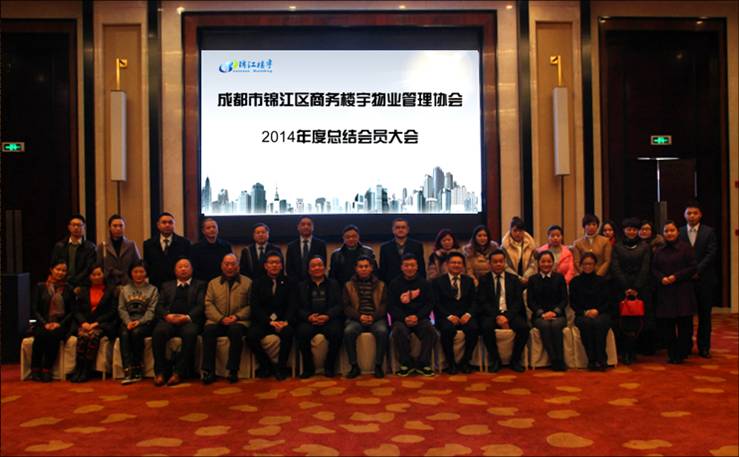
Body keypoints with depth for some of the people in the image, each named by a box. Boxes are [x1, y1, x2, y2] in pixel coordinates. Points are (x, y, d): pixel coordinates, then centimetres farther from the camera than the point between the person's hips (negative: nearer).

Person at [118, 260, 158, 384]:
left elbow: (152, 310, 0)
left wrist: (139, 322, -15)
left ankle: (137, 369, -23)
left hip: (145, 322, -2)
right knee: (124, 334, -30)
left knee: (136, 332, -33)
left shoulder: (153, 289, 11)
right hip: (128, 322, 2)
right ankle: (128, 371, -38)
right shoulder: (124, 289, 21)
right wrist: (128, 322, -10)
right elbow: (121, 309, 10)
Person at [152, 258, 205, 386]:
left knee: (190, 333, -36)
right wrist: (167, 315, -9)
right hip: (169, 320, 2)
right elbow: (160, 305, 14)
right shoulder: (167, 286, 28)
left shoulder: (199, 285, 20)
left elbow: (201, 306, 5)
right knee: (158, 331, -32)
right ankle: (160, 372, -22)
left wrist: (187, 317, -14)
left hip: (189, 320, -2)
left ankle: (179, 372, -28)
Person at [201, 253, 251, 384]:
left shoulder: (247, 282, 12)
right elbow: (208, 305, 7)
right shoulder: (213, 283, 18)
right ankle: (209, 371, -24)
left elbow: (251, 305, 3)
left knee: (236, 330, -35)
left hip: (238, 321, -2)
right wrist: (221, 318, -10)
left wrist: (237, 316, -13)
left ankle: (233, 370, -25)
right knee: (208, 330, -30)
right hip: (218, 321, 2)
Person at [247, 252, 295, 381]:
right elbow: (255, 307, 0)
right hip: (263, 321, 1)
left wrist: (286, 321, -18)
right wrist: (270, 322, -16)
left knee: (288, 332, -34)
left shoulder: (288, 282, 12)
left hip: (282, 321, 0)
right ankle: (266, 365, -4)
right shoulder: (258, 283, 11)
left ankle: (281, 367, -11)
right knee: (251, 335, -29)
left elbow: (292, 306, 3)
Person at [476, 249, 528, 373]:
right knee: (486, 327, -33)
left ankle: (515, 360, -6)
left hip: (510, 313, 1)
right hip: (491, 314, -1)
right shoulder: (484, 280, 8)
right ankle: (495, 360, -11)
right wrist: (497, 317, -16)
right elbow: (482, 302, -2)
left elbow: (518, 301, 3)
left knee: (524, 327, -28)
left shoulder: (513, 279, 12)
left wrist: (507, 316, -15)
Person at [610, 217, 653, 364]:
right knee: (624, 321, -4)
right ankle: (626, 353, 2)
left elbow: (645, 269, 1)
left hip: (641, 289, 0)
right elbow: (615, 269, 0)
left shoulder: (644, 246, 8)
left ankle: (632, 352, 4)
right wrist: (626, 288, -9)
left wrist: (636, 288, -9)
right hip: (621, 289, 0)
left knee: (638, 320, -4)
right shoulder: (617, 247, 8)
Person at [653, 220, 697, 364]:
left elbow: (693, 268, -5)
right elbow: (654, 268, 11)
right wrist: (661, 278, -9)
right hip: (665, 291, 3)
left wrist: (676, 276, -14)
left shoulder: (685, 247, -1)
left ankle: (681, 354, 12)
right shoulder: (660, 250, 11)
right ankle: (672, 354, 14)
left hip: (683, 292, -3)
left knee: (684, 324, -1)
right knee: (666, 324, 2)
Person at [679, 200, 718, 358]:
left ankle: (704, 347, 14)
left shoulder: (709, 232, 3)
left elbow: (711, 254, -6)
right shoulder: (679, 232, 5)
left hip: (704, 280, 0)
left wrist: (697, 271, -14)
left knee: (704, 315, 6)